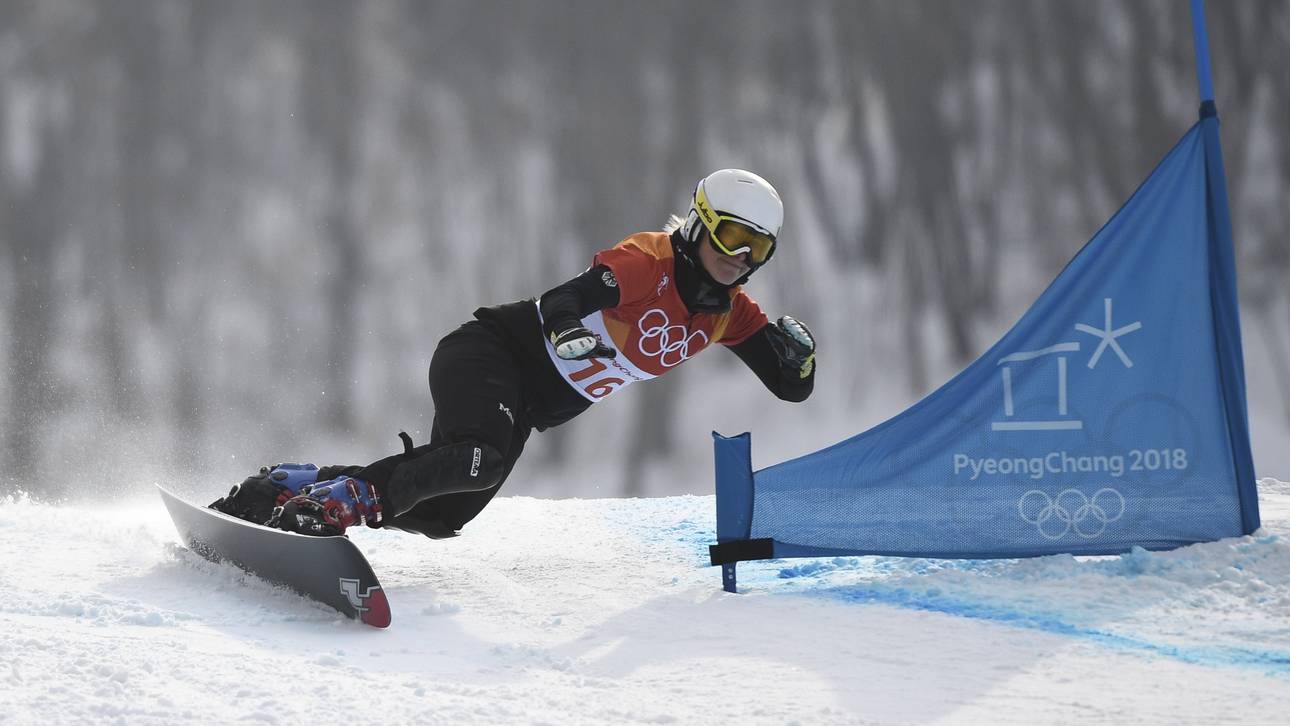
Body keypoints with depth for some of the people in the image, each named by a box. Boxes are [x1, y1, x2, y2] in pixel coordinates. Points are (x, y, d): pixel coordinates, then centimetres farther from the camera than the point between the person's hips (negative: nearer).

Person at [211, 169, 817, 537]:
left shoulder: (728, 314, 5)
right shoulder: (647, 262, -18)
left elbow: (792, 387, 10)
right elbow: (556, 308, -29)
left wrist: (796, 351, -14)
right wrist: (571, 328, -53)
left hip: (527, 410, 8)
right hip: (490, 352, -8)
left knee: (439, 515, -3)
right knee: (478, 459, -36)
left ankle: (286, 486, 7)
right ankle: (332, 502, -29)